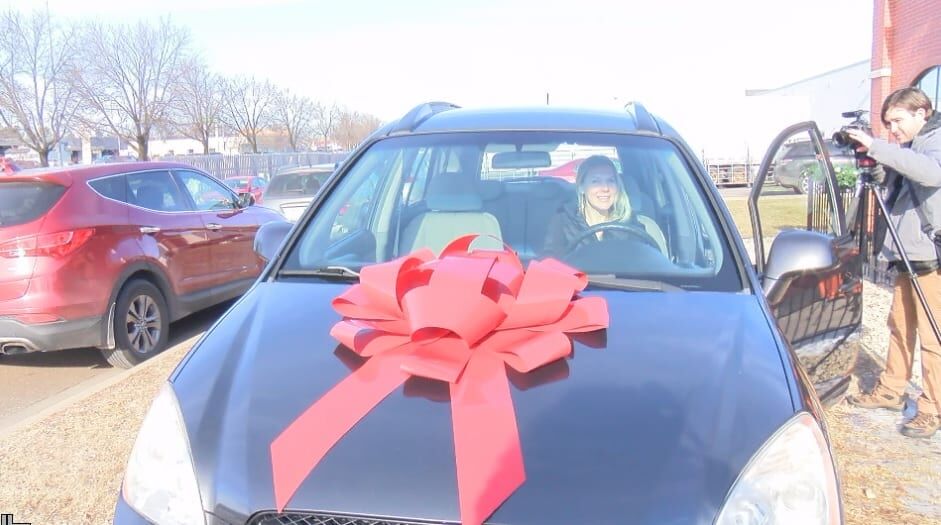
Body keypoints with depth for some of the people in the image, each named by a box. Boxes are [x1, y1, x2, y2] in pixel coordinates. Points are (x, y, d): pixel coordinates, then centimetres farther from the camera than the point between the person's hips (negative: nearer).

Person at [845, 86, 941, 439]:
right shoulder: (911, 148, 16)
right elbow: (896, 189, 18)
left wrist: (877, 147, -30)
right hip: (908, 253, 9)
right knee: (900, 326, 15)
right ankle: (890, 391, 26)